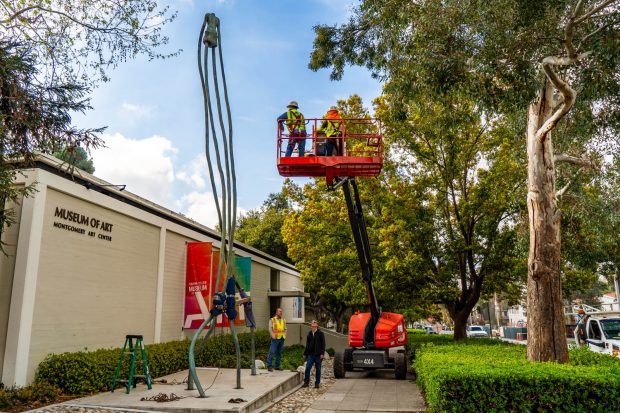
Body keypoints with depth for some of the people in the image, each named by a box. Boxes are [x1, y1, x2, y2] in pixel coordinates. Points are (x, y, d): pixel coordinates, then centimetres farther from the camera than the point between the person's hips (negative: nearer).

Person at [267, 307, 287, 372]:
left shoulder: (283, 321, 16)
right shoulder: (272, 320, 3)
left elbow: (285, 329, 17)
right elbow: (270, 329, -4)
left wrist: (284, 336, 2)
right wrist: (273, 336, -13)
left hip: (282, 338, 5)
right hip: (275, 339, -5)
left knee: (279, 353, 8)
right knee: (272, 352, -9)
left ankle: (277, 366, 14)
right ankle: (269, 366, -6)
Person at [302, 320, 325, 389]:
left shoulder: (320, 334, -3)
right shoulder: (309, 334, 9)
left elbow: (323, 344, -5)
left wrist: (322, 353, -13)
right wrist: (305, 354, 15)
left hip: (318, 354, -3)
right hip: (310, 354, 3)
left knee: (318, 369, 4)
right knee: (307, 368, -4)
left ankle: (317, 383, 14)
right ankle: (306, 382, 5)